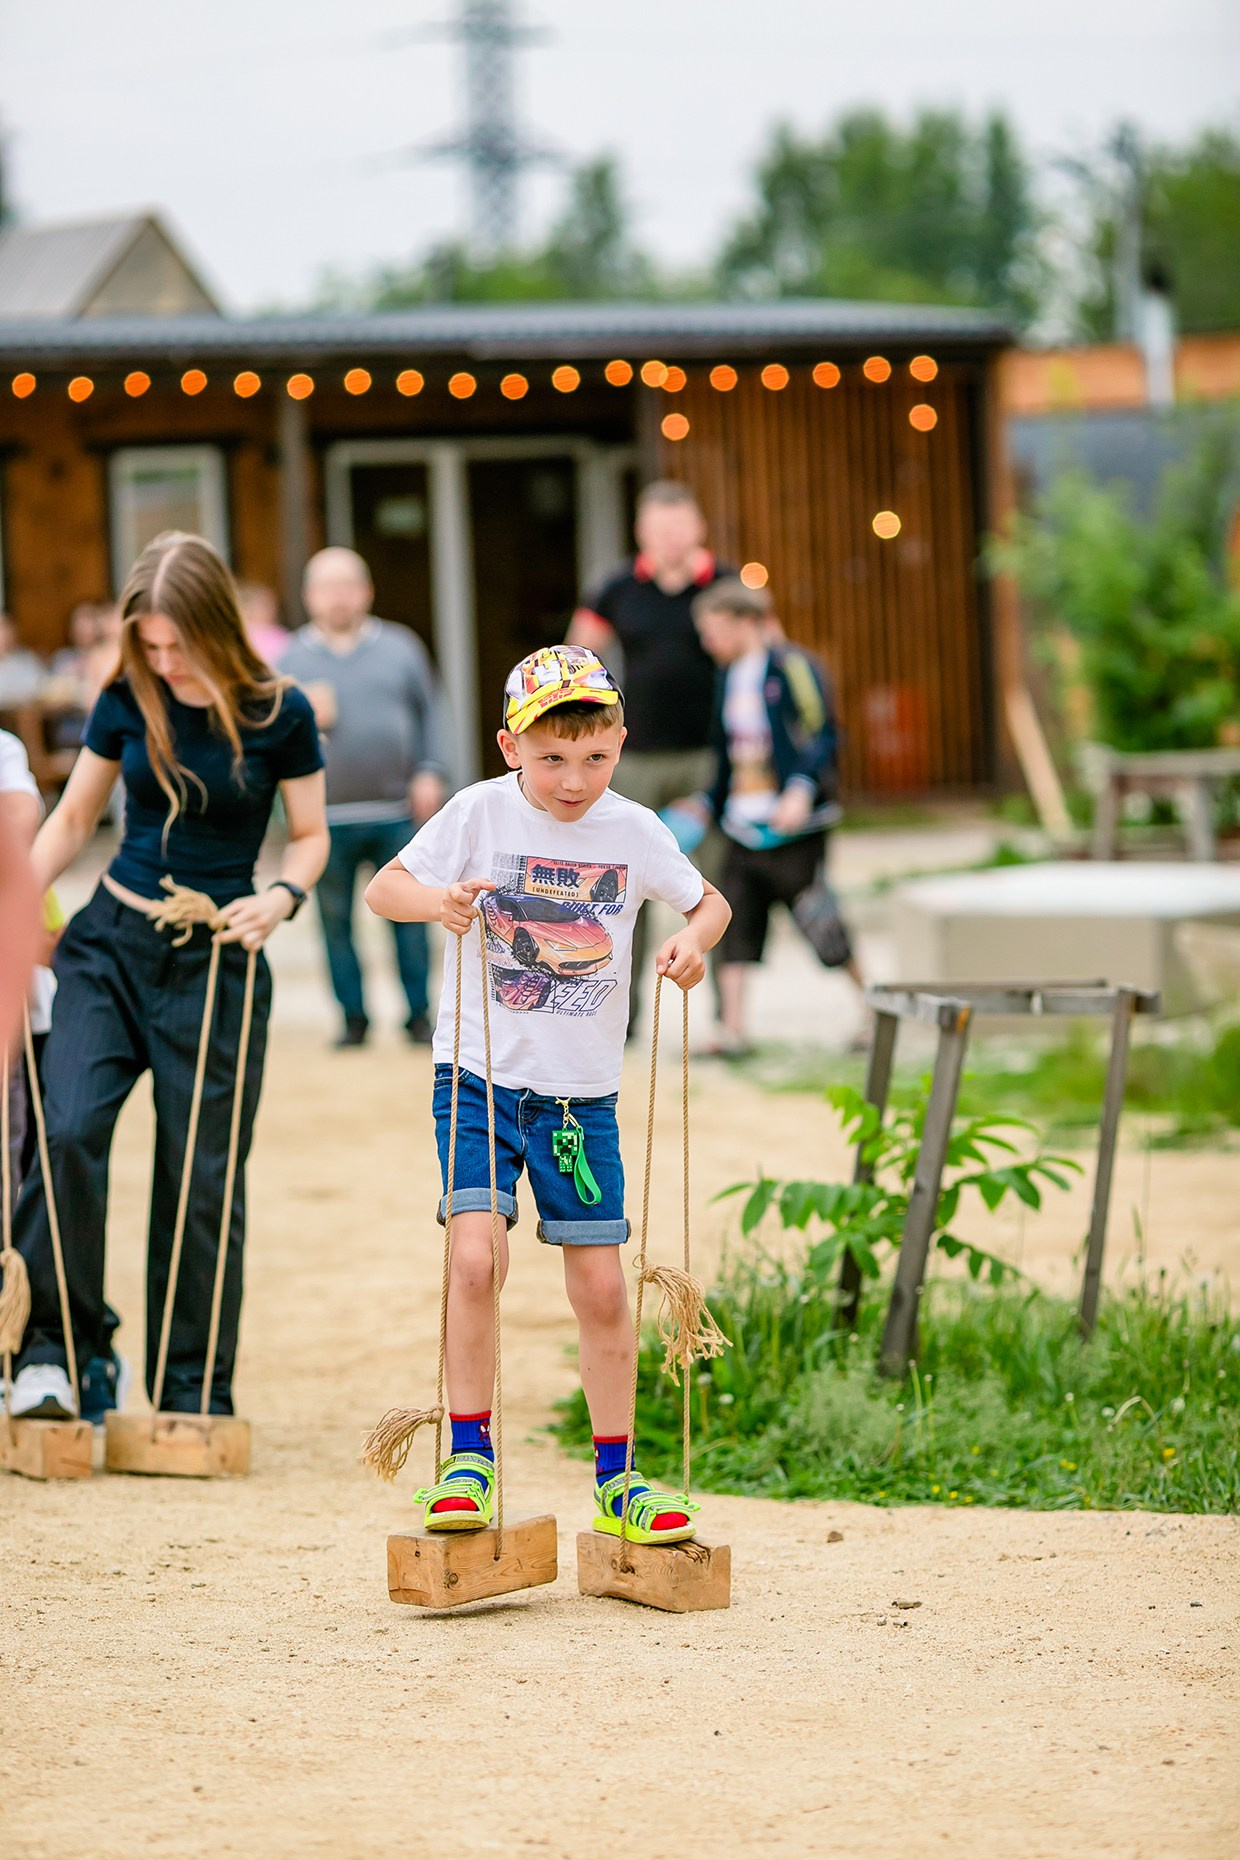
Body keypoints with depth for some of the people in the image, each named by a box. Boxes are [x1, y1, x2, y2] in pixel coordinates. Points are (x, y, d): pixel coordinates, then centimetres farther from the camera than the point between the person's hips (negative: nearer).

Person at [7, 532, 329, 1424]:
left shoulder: (278, 713, -7)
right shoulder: (127, 702, -1)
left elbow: (310, 835, 3)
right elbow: (72, 820, 10)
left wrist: (280, 899, -17)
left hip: (215, 961, -2)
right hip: (110, 945, 2)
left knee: (202, 1176, 1)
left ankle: (195, 1395, 11)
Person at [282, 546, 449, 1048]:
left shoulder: (401, 646, 8)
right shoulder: (293, 658, 5)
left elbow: (430, 712, 11)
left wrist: (429, 772, 2)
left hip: (398, 811, 0)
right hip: (329, 817, 0)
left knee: (408, 915, 1)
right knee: (335, 921, 2)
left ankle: (419, 1015, 10)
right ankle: (353, 1019, 11)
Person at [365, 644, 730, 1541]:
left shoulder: (635, 831, -3)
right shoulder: (480, 812, -9)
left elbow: (710, 901, 12)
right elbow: (383, 887, -4)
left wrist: (694, 938, -11)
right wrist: (436, 901, -26)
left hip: (582, 1092, 2)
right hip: (479, 1074, -2)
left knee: (600, 1285, 4)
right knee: (475, 1255, -17)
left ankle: (614, 1478, 17)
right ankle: (470, 1460, -4)